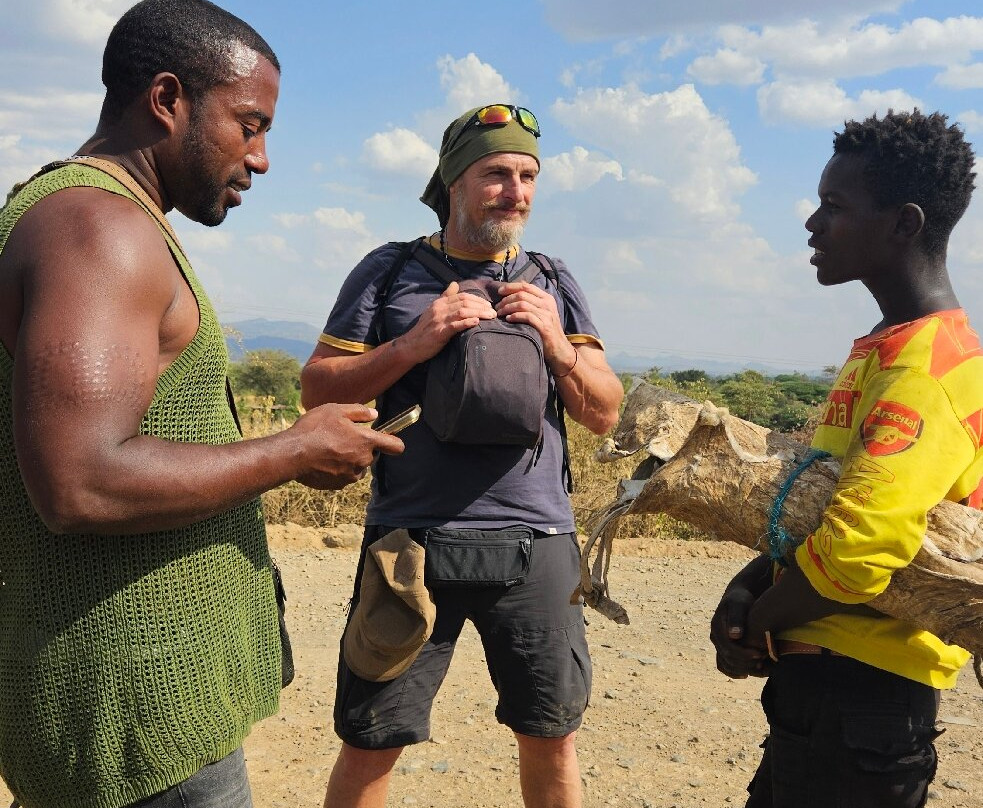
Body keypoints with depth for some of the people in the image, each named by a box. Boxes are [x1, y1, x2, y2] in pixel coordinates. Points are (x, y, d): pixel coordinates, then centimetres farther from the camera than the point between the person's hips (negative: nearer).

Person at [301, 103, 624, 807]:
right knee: (370, 744, 6)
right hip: (411, 541, -2)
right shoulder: (389, 272, 3)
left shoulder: (554, 284, 11)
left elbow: (605, 414, 8)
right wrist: (413, 344, -14)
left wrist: (556, 344, -9)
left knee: (552, 736, 13)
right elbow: (317, 390, -1)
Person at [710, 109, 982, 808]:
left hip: (861, 690, -9)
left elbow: (858, 552, -32)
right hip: (823, 674, 9)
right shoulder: (885, 349, 12)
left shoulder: (925, 370, -21)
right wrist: (748, 588, -1)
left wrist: (759, 624, -14)